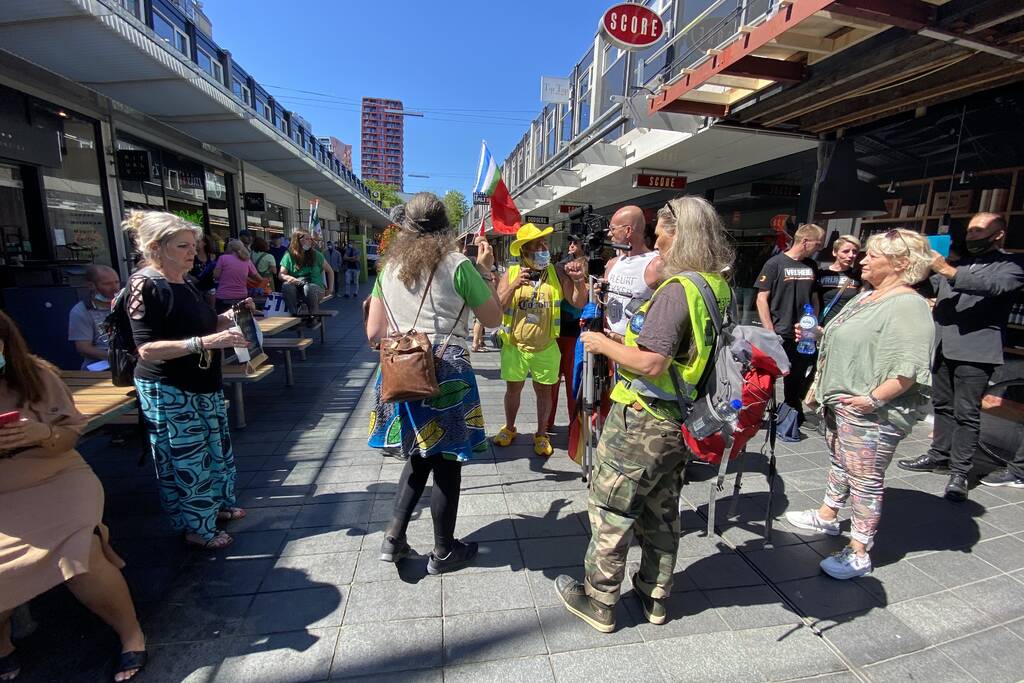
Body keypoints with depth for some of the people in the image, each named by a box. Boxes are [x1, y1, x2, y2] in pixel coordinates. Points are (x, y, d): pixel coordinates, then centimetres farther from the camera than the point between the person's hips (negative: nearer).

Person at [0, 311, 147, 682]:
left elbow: (71, 433, 2)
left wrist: (43, 434, -21)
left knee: (79, 555, -22)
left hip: (56, 480, -1)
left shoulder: (36, 374, -2)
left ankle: (132, 635, -3)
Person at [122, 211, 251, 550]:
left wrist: (230, 316, 0)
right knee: (186, 460, 4)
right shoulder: (144, 285, -17)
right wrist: (205, 342, -32)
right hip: (168, 392, -8)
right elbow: (147, 350, -23)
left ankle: (217, 504, 39)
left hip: (204, 385, 8)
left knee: (217, 448, 18)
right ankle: (197, 527, 22)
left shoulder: (183, 283, 7)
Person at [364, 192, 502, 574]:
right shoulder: (458, 265, -9)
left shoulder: (389, 268, 6)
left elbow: (374, 333, 7)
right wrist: (485, 271, 8)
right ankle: (443, 552, 26)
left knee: (419, 456, 23)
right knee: (446, 463, 9)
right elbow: (493, 318, 0)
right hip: (447, 374, -5)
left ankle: (394, 537, 27)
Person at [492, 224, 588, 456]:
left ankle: (542, 435, 30)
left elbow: (579, 303, -6)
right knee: (513, 388, 15)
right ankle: (509, 428, 37)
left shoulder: (557, 273, -4)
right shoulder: (511, 274, -4)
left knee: (543, 391, 11)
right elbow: (496, 307, -11)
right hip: (514, 346, 1)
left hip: (545, 347, 0)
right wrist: (514, 286, -25)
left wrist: (580, 282, -24)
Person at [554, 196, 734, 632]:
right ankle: (654, 597, 40)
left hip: (642, 421, -9)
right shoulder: (719, 288, 6)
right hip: (680, 422, 9)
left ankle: (599, 603, 26)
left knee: (611, 512, 8)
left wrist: (603, 344, -13)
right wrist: (625, 339, 11)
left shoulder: (678, 289, -21)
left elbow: (651, 363, -28)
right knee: (662, 512, 22)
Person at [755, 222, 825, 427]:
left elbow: (814, 297, 18)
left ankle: (794, 414, 32)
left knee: (799, 379, 15)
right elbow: (762, 298, -10)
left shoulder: (812, 266, 9)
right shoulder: (775, 263, -8)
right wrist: (770, 332, -14)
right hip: (780, 334, -5)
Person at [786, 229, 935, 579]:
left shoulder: (908, 305, -17)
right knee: (839, 462, 23)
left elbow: (910, 367, -24)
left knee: (865, 478, 1)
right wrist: (817, 335, 11)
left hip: (871, 412, -10)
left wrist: (874, 398, -27)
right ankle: (827, 517, 41)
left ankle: (858, 553, 13)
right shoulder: (865, 297, 13)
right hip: (840, 401, 10)